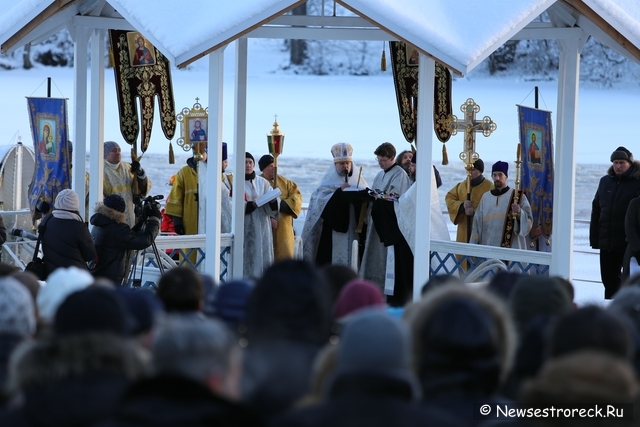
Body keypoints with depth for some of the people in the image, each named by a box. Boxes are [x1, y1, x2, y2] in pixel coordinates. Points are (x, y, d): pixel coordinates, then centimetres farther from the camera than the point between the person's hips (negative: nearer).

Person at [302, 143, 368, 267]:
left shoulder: (358, 180, 13)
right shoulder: (329, 181, 4)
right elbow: (319, 199, -8)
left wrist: (361, 196, -12)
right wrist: (339, 192, -16)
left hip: (353, 231, 3)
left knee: (351, 259, -1)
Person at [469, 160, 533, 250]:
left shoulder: (518, 196, 2)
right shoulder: (485, 197, 12)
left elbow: (528, 221, -4)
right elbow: (477, 224, 12)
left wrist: (519, 213, -25)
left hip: (511, 246, -3)